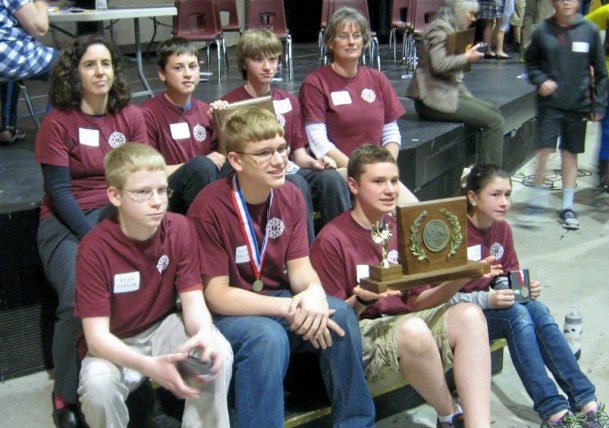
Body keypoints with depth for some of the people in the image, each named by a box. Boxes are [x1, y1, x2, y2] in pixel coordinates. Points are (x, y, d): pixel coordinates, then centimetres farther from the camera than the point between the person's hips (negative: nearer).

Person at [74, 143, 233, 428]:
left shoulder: (179, 229, -11)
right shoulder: (94, 248, -22)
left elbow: (193, 300, -11)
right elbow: (97, 336, -25)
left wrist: (203, 333, -36)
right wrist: (149, 366, -42)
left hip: (164, 329, 3)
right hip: (113, 346, -2)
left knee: (219, 351, -26)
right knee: (98, 384, -34)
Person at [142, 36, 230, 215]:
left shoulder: (206, 111, 12)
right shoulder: (148, 114, -4)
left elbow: (222, 157, 15)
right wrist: (197, 166, -14)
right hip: (167, 196, -5)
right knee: (201, 166, -33)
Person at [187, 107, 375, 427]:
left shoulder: (291, 196, -1)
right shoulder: (209, 208, -20)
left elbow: (299, 267, 0)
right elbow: (216, 296, -19)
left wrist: (314, 291, -25)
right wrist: (291, 309, -27)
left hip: (278, 301, 6)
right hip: (226, 315, -5)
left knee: (340, 314, -20)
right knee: (269, 337, -36)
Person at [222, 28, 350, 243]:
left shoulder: (289, 101, 16)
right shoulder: (231, 104, 0)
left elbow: (299, 152, 15)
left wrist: (314, 162, -7)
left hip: (288, 170, 5)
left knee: (331, 177, -26)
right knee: (296, 184, -35)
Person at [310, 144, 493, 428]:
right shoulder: (331, 240, -6)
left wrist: (454, 282, -4)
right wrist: (362, 301, -25)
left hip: (403, 318, 6)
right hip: (360, 332, -6)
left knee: (468, 315, -21)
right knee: (413, 329, -36)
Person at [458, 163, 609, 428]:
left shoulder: (502, 229, 6)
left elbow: (507, 277, 13)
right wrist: (487, 299, -28)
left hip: (489, 305, 6)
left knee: (537, 310, -23)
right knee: (517, 314, -31)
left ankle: (585, 402, -25)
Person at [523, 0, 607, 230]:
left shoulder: (590, 30, -2)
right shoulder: (543, 31, -2)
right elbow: (531, 62, 9)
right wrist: (540, 80, -9)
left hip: (579, 105, 1)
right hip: (549, 104, -1)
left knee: (570, 154, 8)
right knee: (544, 150, -8)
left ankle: (567, 207, 18)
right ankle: (537, 200, 10)